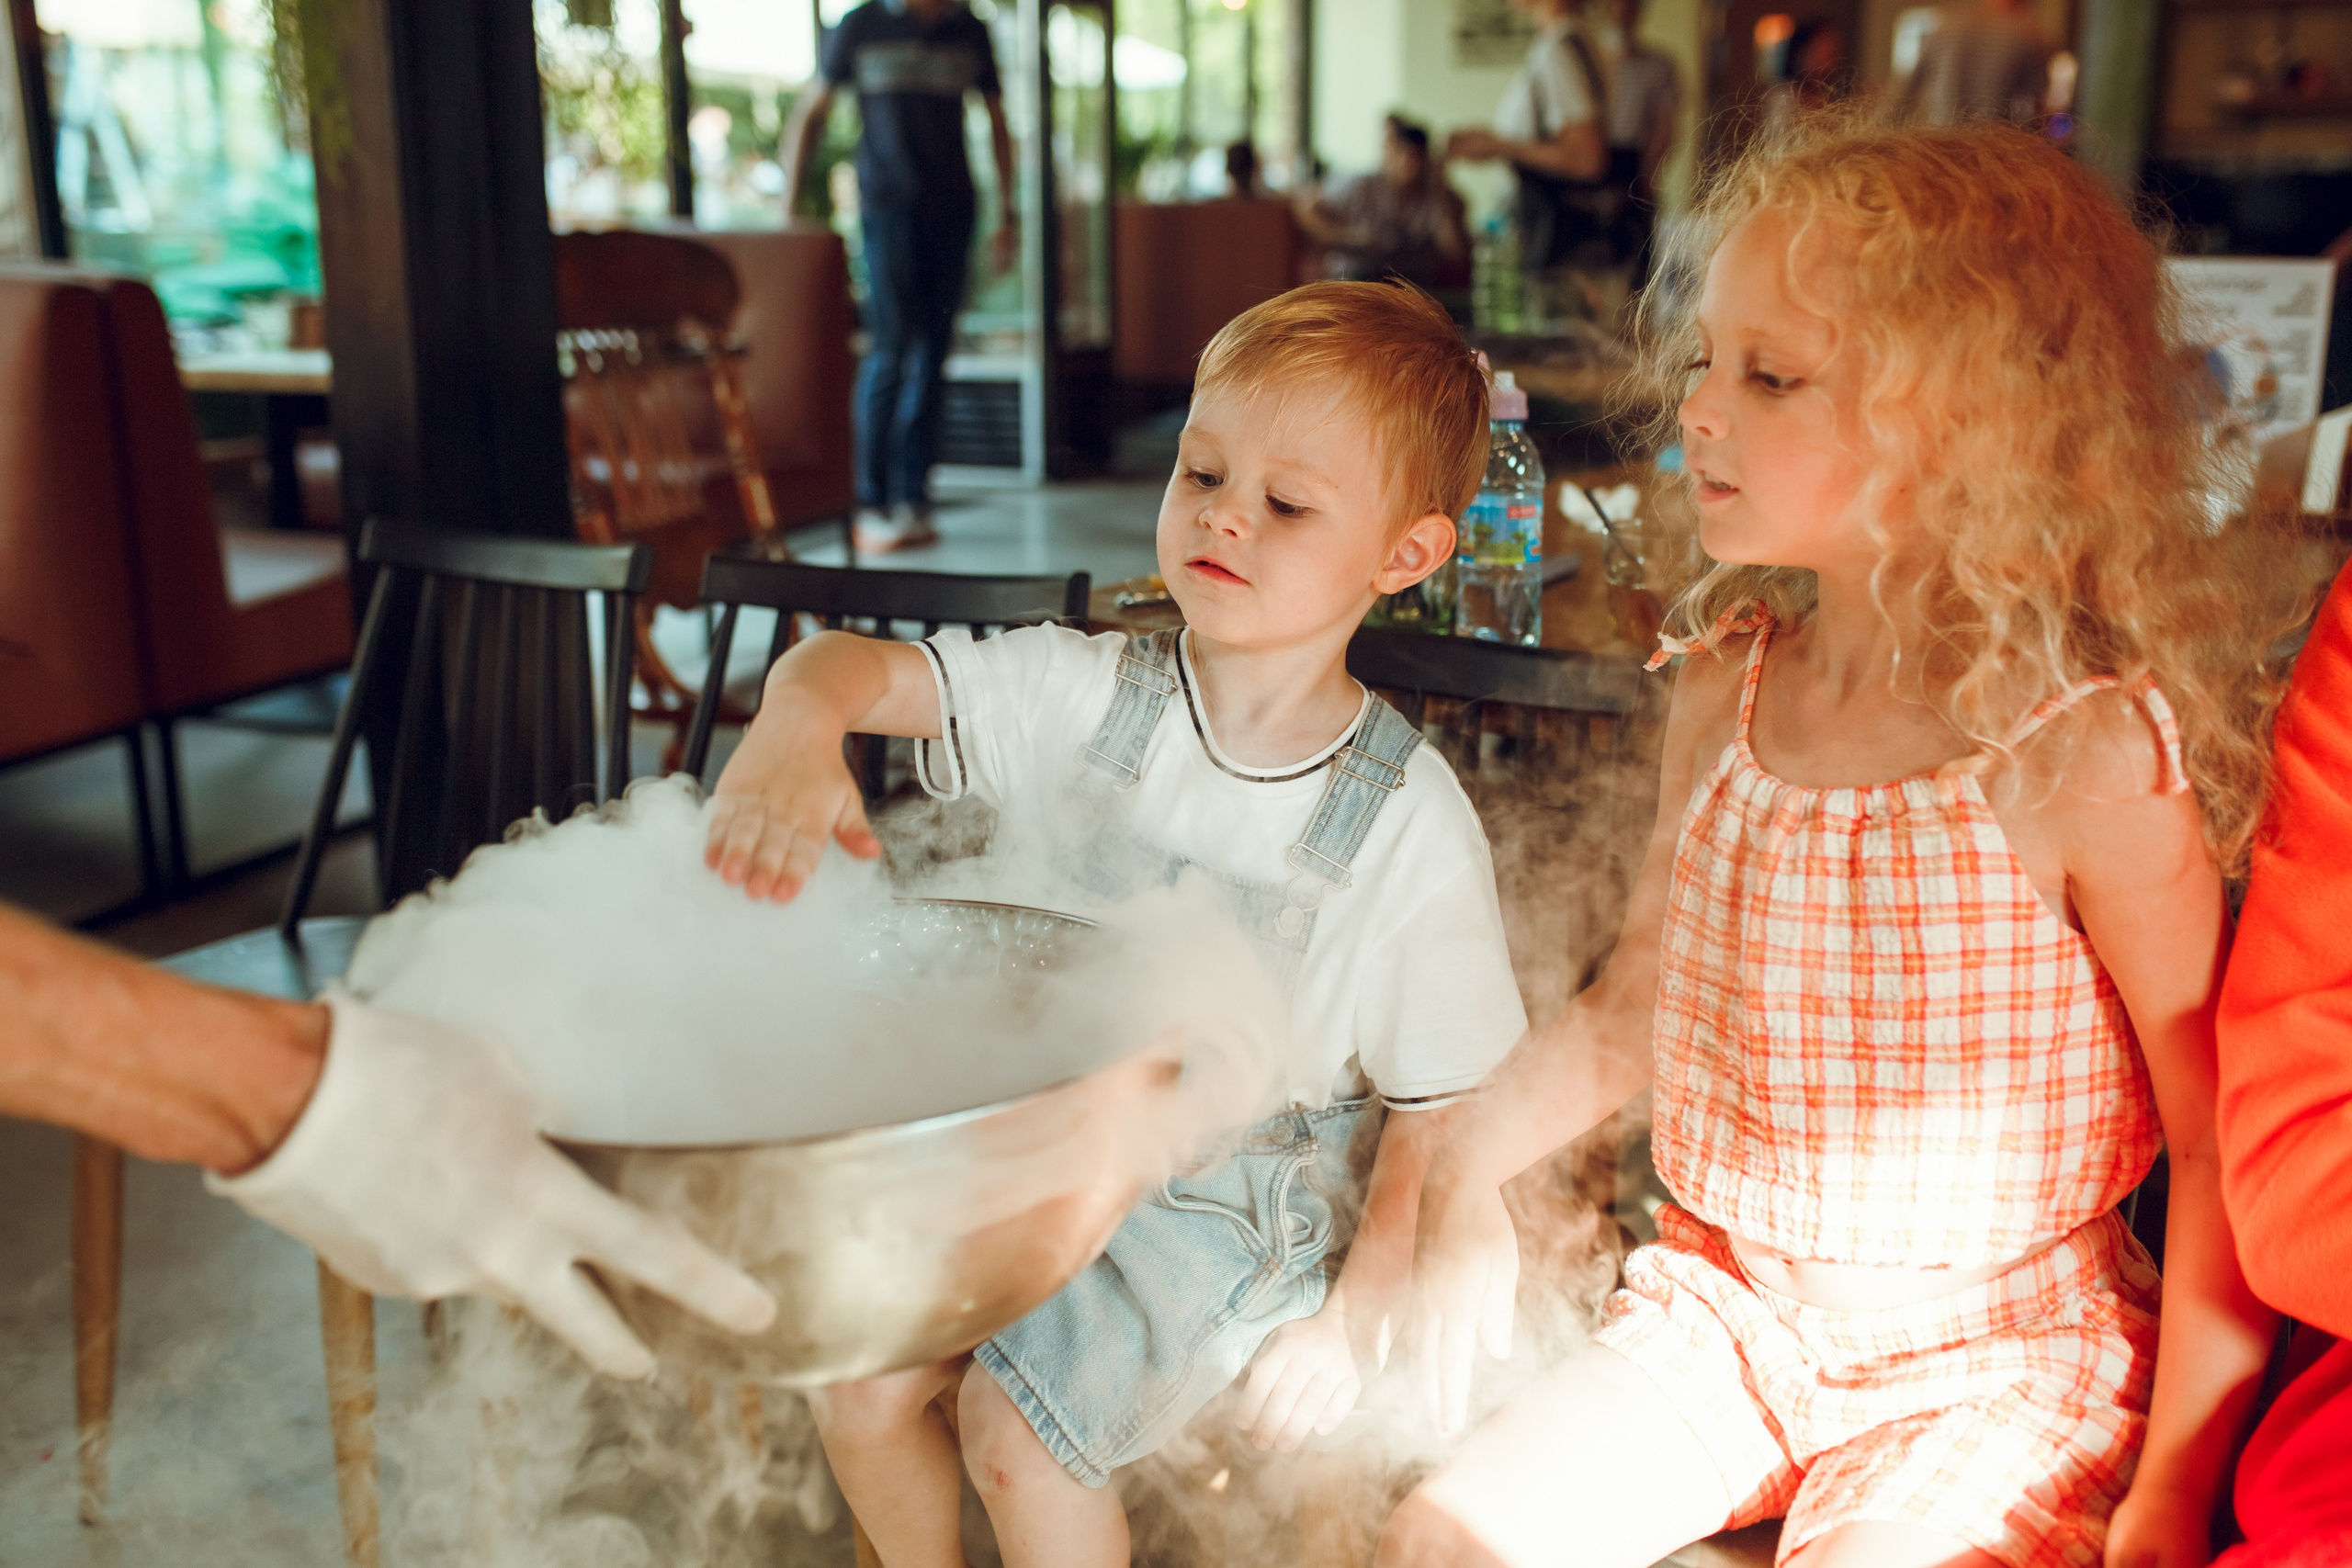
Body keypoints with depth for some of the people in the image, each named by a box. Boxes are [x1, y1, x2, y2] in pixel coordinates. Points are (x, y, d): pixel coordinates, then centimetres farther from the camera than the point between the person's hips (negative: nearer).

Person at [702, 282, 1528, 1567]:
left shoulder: (1411, 830, -15)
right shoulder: (1082, 699, -9)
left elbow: (1438, 1107, -7)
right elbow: (854, 666, -16)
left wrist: (1360, 1312, -10)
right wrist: (794, 732, -39)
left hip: (1236, 1195, -3)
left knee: (1015, 1429, -16)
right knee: (858, 1382, -6)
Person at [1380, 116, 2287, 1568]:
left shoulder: (2090, 755, -19)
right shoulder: (1724, 692, -1)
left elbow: (2224, 1137, -14)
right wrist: (1466, 1167, -2)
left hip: (1995, 1364, -4)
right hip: (1727, 1306, 5)